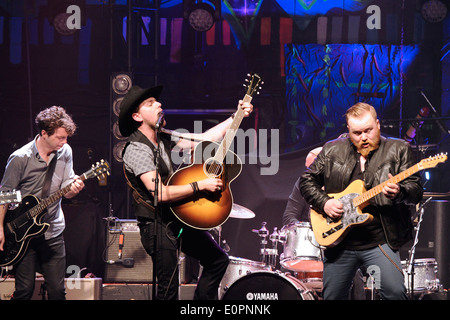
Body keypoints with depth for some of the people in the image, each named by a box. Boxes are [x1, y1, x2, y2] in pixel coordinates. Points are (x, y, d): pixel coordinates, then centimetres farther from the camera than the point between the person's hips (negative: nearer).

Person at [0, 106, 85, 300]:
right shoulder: (20, 158, -13)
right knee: (24, 290, -2)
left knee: (57, 290, 3)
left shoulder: (65, 153, 0)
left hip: (53, 232, 4)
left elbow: (65, 192, 6)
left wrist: (73, 188, -18)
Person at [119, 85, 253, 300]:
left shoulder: (165, 138, 7)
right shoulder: (136, 150, -19)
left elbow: (205, 139, 14)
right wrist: (201, 185, -21)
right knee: (169, 292, -8)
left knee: (218, 260, 15)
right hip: (157, 225, -9)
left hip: (180, 220, 9)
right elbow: (161, 193, -27)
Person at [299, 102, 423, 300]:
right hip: (339, 242, 3)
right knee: (332, 297, 7)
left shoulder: (397, 150, 2)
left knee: (395, 293, -20)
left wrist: (399, 193, -26)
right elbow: (307, 180, 14)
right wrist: (324, 203, -3)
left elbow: (416, 190, -3)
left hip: (380, 241, -3)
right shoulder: (332, 151, 9)